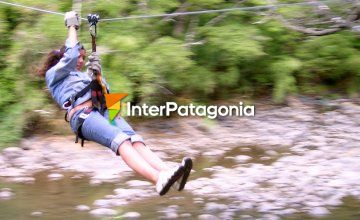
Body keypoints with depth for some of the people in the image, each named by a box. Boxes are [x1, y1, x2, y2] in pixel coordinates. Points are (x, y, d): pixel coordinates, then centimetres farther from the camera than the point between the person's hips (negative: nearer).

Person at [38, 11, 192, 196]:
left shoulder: (83, 75, 38)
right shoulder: (53, 75, 20)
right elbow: (71, 56, 2)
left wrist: (97, 73, 13)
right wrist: (72, 27, 14)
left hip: (101, 110, 6)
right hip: (81, 114, -6)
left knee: (135, 139, -24)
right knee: (121, 141, -33)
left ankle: (168, 173, -47)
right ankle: (158, 180, -55)